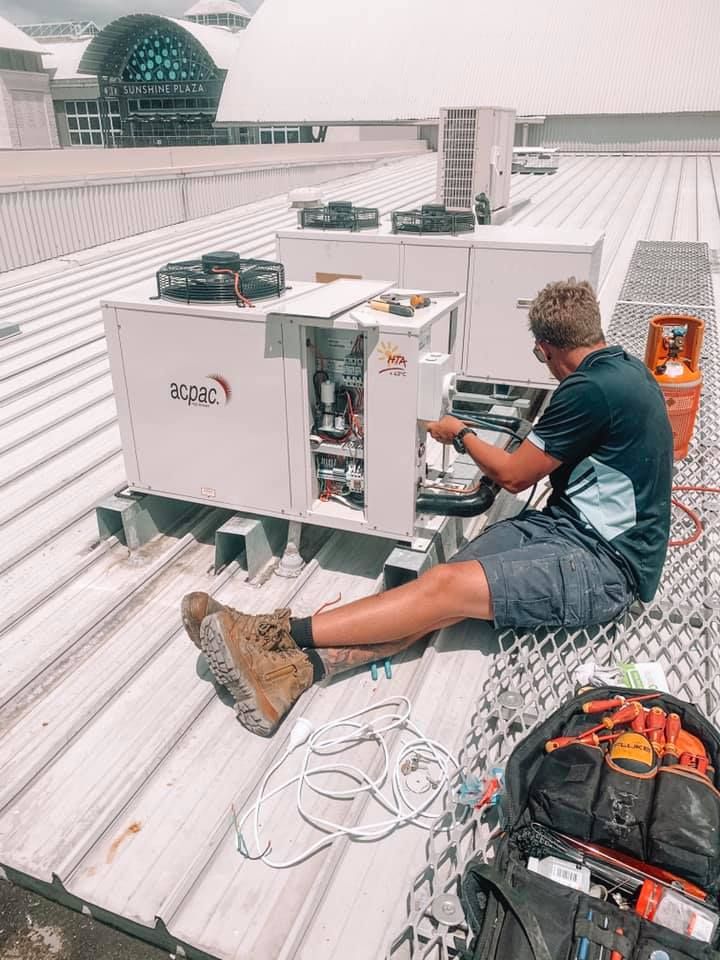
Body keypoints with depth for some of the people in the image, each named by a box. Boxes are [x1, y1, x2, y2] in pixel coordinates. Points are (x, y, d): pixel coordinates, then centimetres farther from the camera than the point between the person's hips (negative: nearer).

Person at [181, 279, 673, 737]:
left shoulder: (592, 389, -19)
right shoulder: (624, 366, 12)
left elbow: (513, 474, -8)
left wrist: (459, 434, 6)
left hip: (605, 565, -8)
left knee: (445, 586, -23)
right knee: (444, 586, -15)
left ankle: (279, 636, -23)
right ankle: (298, 669, -27)